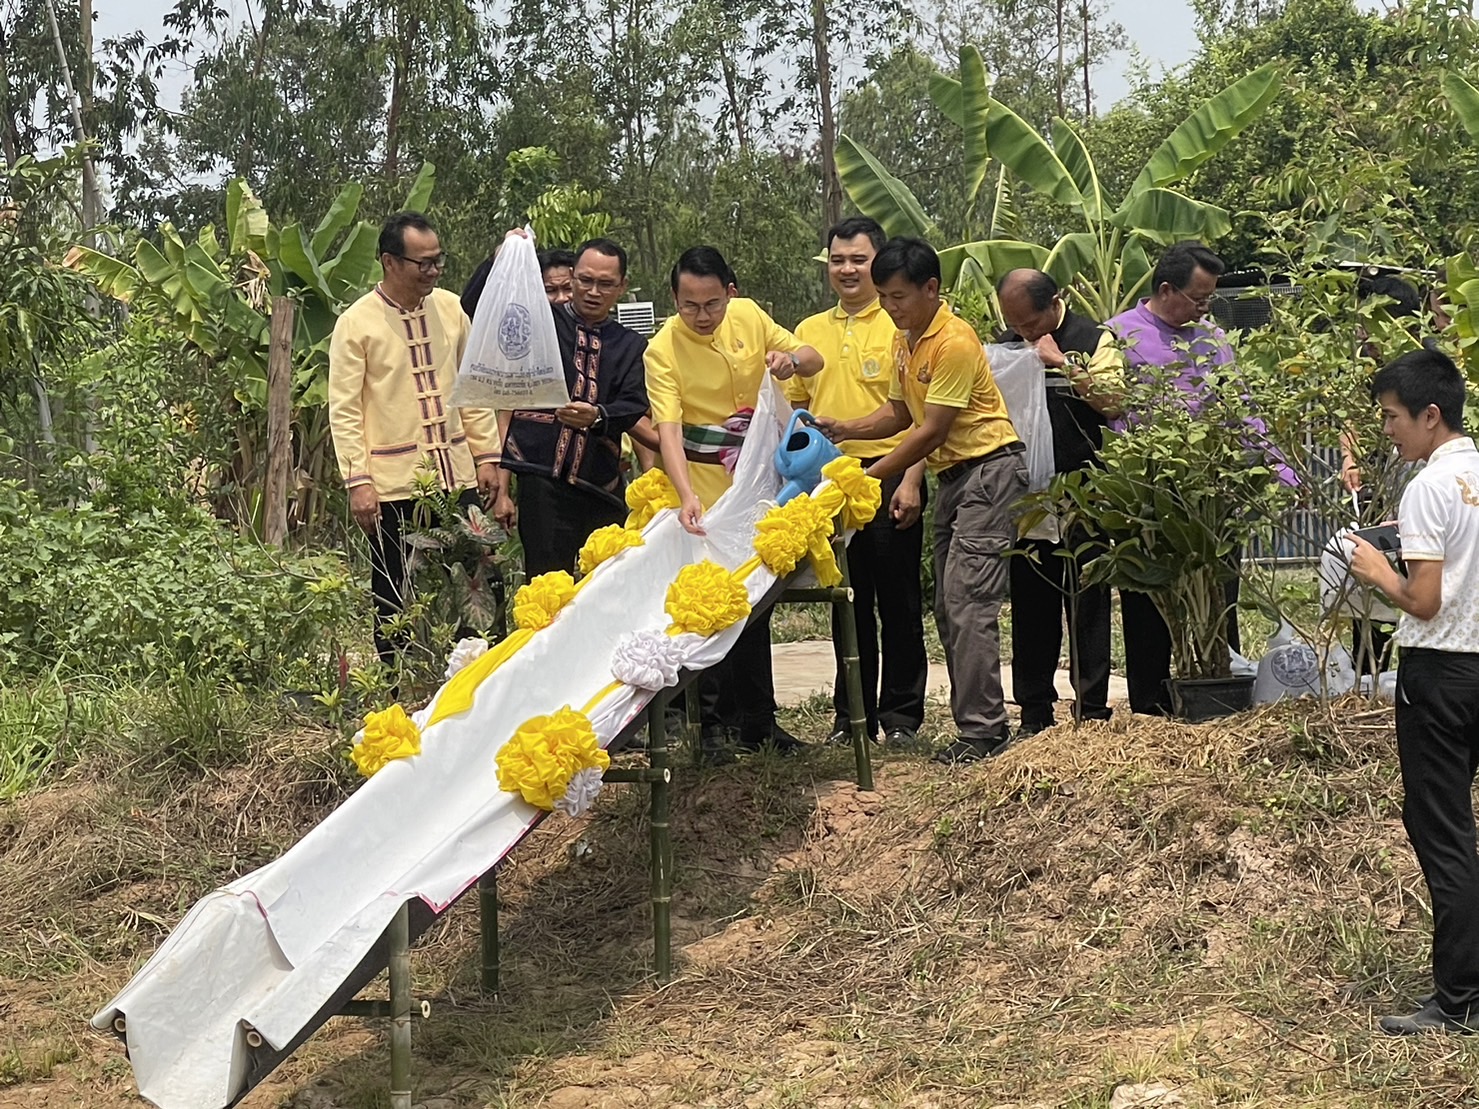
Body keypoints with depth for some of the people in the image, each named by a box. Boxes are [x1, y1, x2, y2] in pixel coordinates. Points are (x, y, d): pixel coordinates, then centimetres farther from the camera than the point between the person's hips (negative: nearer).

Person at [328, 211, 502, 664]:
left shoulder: (450, 308, 7)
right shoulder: (356, 323, -7)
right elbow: (344, 410, -7)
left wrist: (486, 454, 10)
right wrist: (358, 481, -14)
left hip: (455, 474, 4)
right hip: (392, 484, -4)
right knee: (394, 594, 5)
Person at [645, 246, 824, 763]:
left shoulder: (748, 316, -3)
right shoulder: (663, 350, -18)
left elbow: (813, 359, 6)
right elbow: (668, 429, -28)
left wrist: (792, 359, -19)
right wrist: (687, 497, -42)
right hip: (707, 494, -5)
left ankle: (757, 720, 25)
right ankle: (713, 724, 8)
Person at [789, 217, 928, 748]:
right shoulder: (809, 331, 13)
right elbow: (796, 408, 19)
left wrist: (910, 481, -14)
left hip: (889, 476, -4)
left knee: (898, 601, 2)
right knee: (847, 601, 10)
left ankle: (901, 715, 11)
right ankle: (851, 714, 18)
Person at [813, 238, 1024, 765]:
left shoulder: (954, 341, -19)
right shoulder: (905, 341, 11)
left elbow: (931, 432, -20)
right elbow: (898, 413, 16)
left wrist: (868, 477, -17)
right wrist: (844, 430, 0)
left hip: (989, 469, -10)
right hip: (952, 475, 10)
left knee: (967, 603, -15)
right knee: (948, 607, 8)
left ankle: (981, 731, -14)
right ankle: (978, 725, 11)